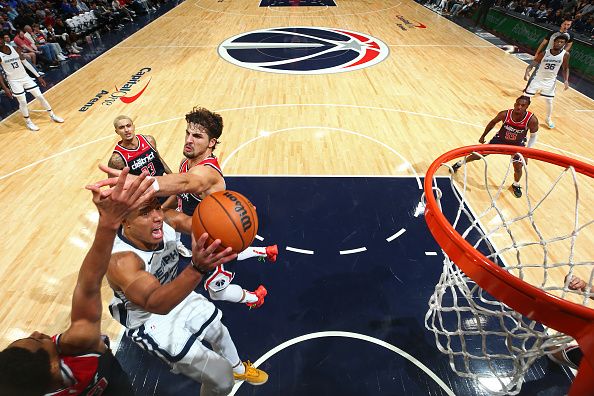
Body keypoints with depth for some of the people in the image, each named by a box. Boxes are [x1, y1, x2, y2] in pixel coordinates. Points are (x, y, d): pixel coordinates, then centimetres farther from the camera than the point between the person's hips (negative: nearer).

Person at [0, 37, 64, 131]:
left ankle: (52, 116, 17)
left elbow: (25, 62, 8)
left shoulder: (14, 49, 1)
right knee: (23, 102, -2)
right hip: (14, 81, -3)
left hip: (25, 77, 4)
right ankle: (28, 121, 16)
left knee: (40, 96, 3)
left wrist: (38, 76, 5)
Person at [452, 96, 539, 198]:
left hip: (517, 144, 0)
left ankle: (516, 185, 32)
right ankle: (459, 163, 30)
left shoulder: (532, 120, -30)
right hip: (500, 139, 0)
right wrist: (483, 136, 5)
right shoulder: (505, 114, -28)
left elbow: (533, 136, -12)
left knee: (518, 167, 0)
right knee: (478, 155, 3)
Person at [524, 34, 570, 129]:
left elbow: (565, 68, 1)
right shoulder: (544, 54, -15)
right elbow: (532, 64, -16)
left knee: (549, 101, 11)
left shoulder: (565, 54, -9)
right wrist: (527, 72, -37)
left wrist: (566, 80, -11)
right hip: (538, 79, -2)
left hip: (550, 81, 2)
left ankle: (549, 119, 33)